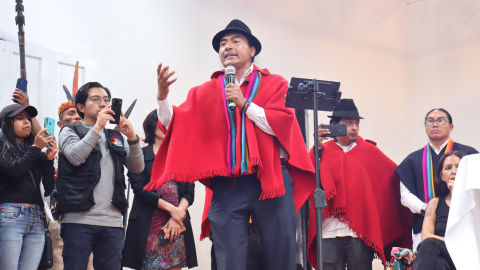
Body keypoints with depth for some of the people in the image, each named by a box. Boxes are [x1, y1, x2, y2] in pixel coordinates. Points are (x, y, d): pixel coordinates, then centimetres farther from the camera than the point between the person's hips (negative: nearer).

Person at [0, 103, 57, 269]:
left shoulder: (37, 153, 18)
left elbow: (48, 188, 10)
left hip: (36, 219, 5)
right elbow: (14, 171, -12)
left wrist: (49, 159, -1)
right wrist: (36, 148, -6)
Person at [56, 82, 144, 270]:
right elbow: (75, 157, -12)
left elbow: (137, 167, 8)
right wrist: (97, 127, -12)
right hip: (79, 220, -4)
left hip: (112, 221, 4)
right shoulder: (70, 132, 10)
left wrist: (132, 138, -7)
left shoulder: (117, 136, 20)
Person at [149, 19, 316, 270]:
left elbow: (281, 124, -6)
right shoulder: (206, 92, 14)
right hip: (226, 186, 1)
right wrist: (162, 96, -14)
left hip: (271, 180, -1)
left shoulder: (274, 84, 9)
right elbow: (175, 123, 3)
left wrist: (245, 104, -10)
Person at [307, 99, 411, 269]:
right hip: (330, 230, 0)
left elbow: (394, 177, 12)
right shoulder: (322, 151, 11)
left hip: (360, 230, 0)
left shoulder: (369, 151, 11)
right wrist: (317, 147, -9)